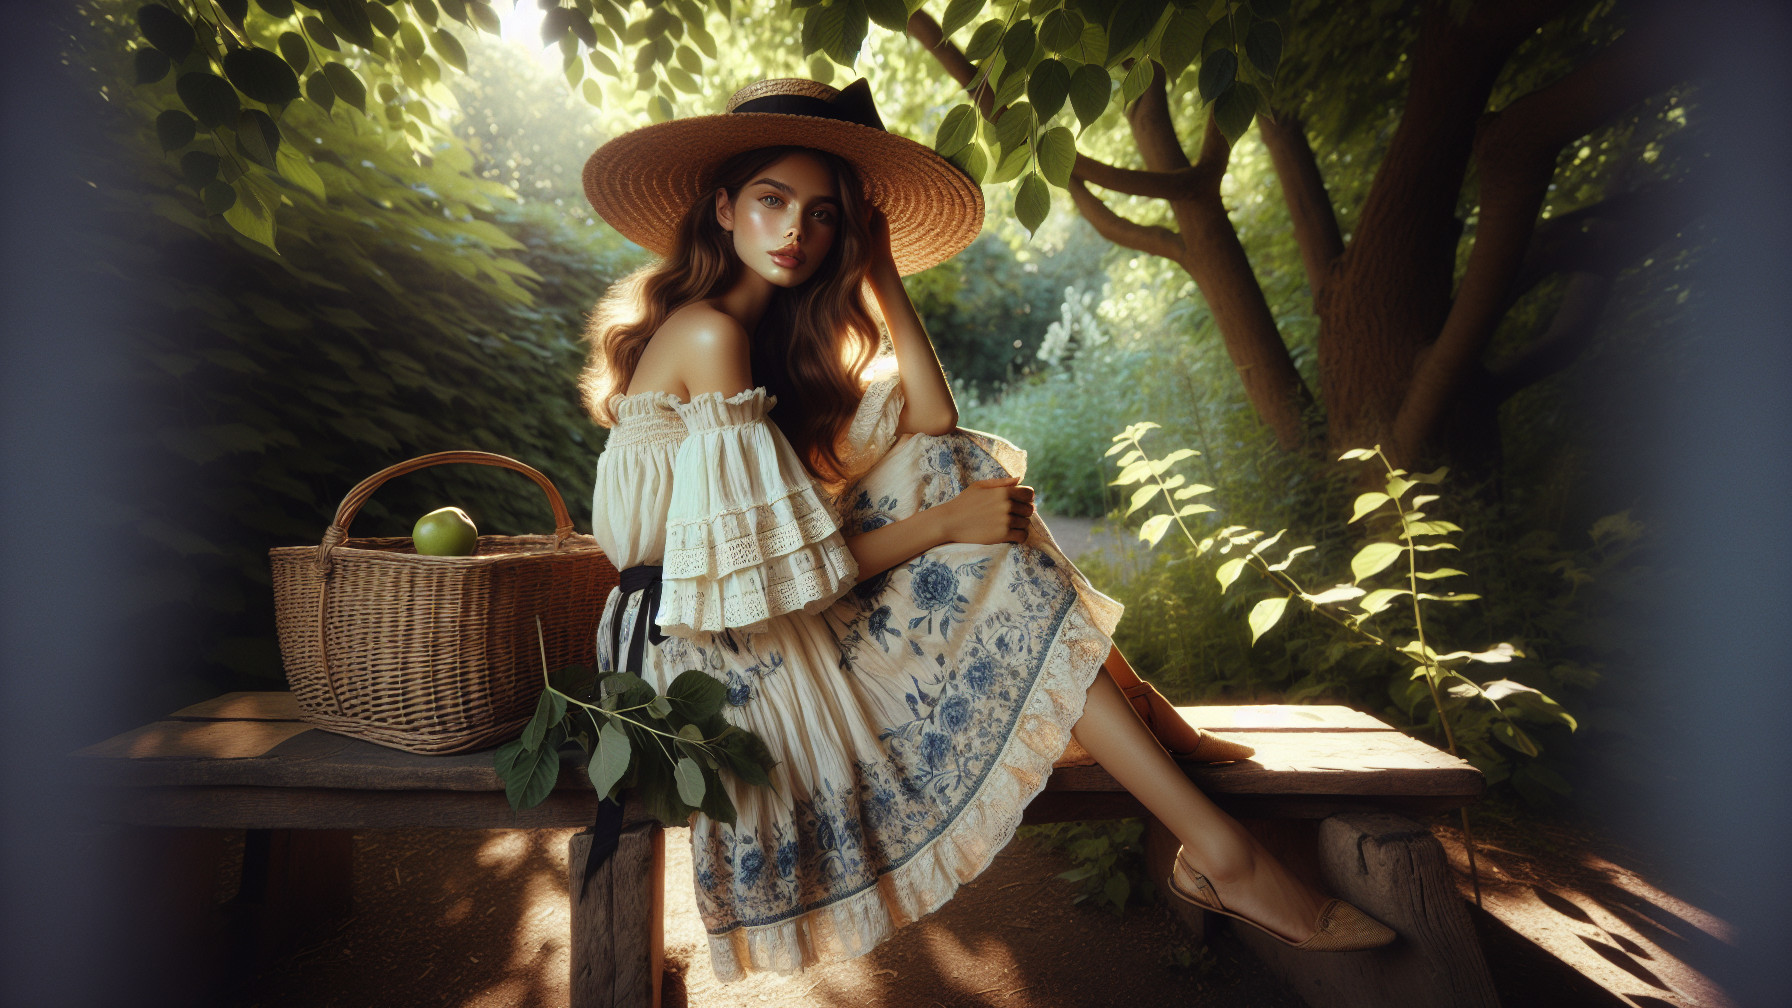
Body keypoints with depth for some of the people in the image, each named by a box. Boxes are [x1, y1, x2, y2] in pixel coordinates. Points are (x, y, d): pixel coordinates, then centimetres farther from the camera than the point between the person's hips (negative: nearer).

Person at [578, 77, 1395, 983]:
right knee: (986, 570, -14)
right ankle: (1217, 853, -12)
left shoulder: (782, 331, 10)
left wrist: (881, 272, 0)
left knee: (952, 469, -5)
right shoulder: (709, 335, -17)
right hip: (706, 645, -8)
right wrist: (945, 522, -18)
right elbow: (774, 565, -22)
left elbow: (930, 422, 0)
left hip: (775, 619, 8)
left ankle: (1150, 716, -7)